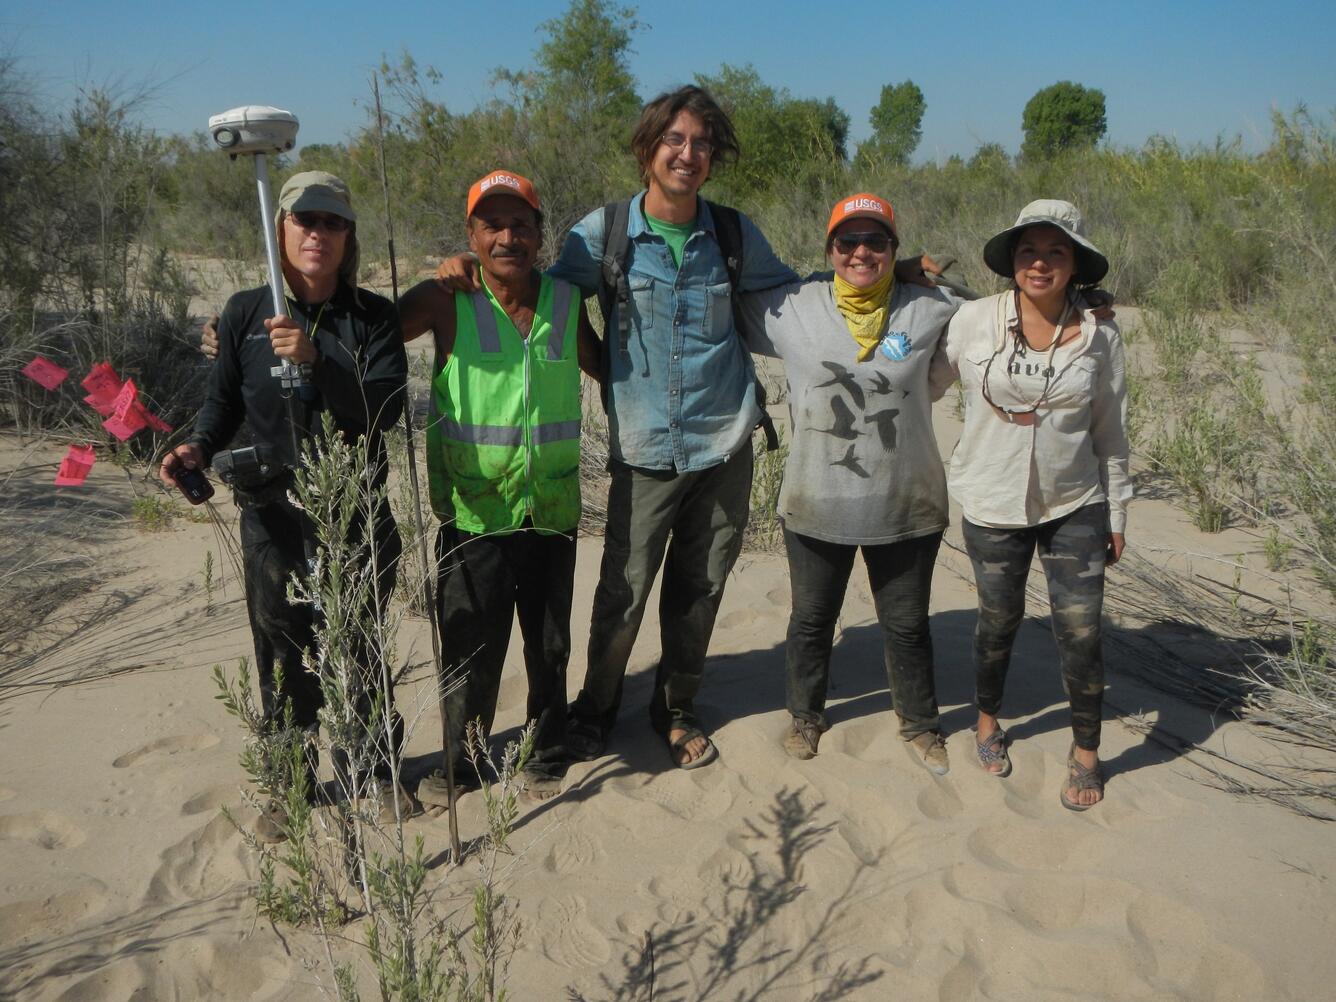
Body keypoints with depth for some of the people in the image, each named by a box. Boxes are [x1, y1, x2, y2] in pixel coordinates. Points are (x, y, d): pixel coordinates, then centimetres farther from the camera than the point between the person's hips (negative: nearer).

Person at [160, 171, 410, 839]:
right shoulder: (245, 313, 1)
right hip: (273, 515, 1)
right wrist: (198, 447, -11)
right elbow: (224, 400, 8)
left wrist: (315, 360, -26)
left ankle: (372, 770, 31)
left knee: (361, 647, 11)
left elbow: (385, 407, -14)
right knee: (284, 654, 8)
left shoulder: (371, 316, -2)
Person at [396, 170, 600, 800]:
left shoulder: (566, 301, 3)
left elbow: (605, 367, 21)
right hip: (474, 512, -3)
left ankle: (547, 756, 37)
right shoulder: (447, 302, -8)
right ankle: (460, 763, 32)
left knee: (549, 644, 16)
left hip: (552, 509, 3)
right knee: (470, 651, 8)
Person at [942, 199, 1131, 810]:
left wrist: (1117, 515, 8)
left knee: (1080, 631, -1)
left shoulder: (1099, 337, -3)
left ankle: (1086, 750, 21)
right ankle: (987, 719, 41)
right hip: (992, 506, 0)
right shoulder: (975, 321, -7)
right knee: (999, 621, 14)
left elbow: (1111, 433, 5)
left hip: (1075, 507, 0)